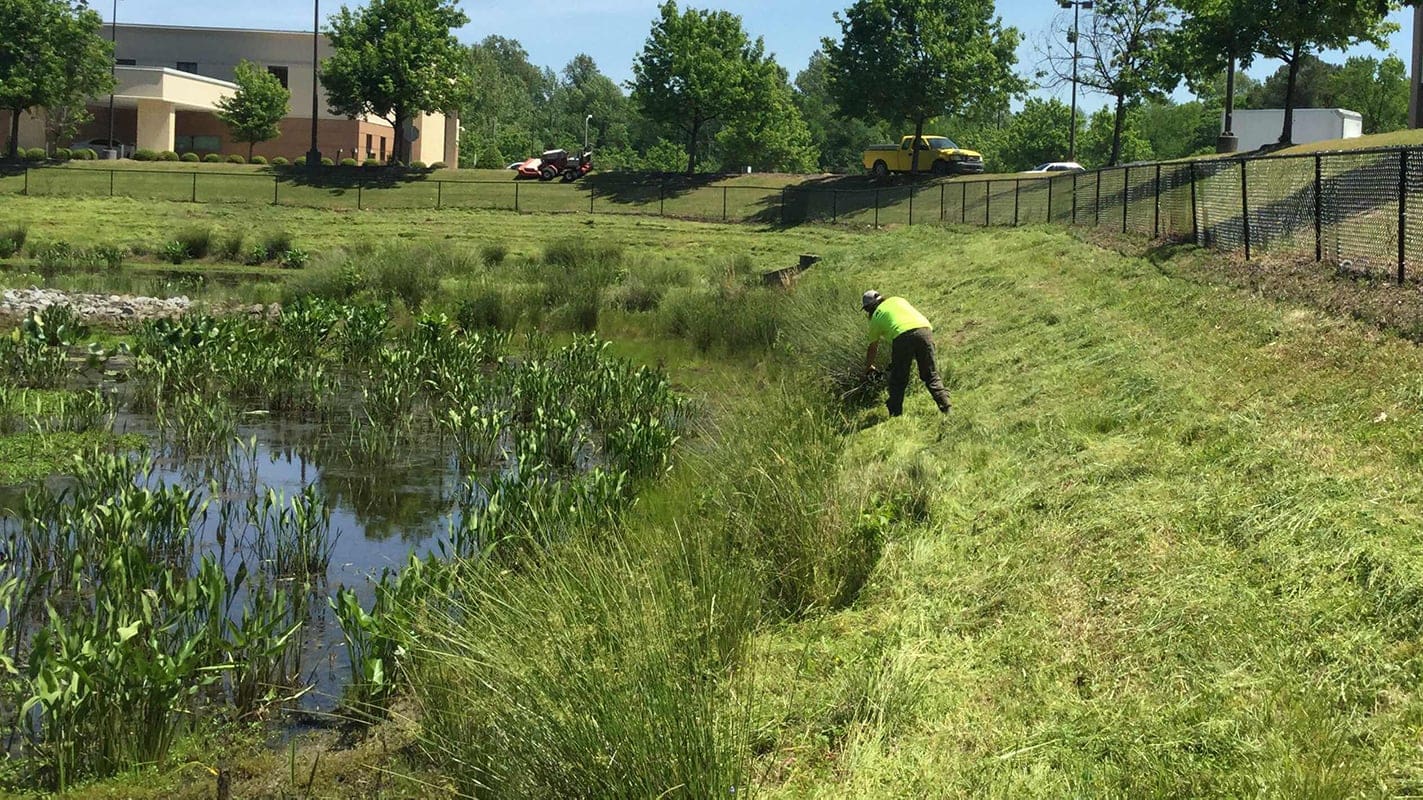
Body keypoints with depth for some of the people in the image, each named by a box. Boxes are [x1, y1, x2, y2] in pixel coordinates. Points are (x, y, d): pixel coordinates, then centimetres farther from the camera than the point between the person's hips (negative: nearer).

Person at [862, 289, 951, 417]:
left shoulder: (876, 317, 23)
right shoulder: (898, 300, 33)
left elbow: (873, 348, 32)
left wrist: (868, 367, 50)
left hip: (903, 336, -3)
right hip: (924, 329, 4)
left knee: (898, 380, 8)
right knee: (931, 375, 9)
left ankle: (895, 416, 8)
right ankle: (946, 409, -2)